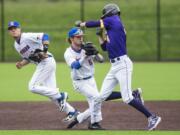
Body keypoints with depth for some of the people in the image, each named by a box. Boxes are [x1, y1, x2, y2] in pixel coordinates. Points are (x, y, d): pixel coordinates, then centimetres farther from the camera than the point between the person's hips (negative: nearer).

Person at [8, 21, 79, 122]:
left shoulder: (27, 37, -11)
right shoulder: (16, 45, 16)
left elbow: (45, 36, -21)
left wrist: (44, 50, -33)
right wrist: (21, 63, 2)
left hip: (47, 61, -10)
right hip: (42, 65, 10)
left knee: (33, 87, -14)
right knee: (51, 92, 8)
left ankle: (60, 96, -7)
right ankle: (71, 112, 13)